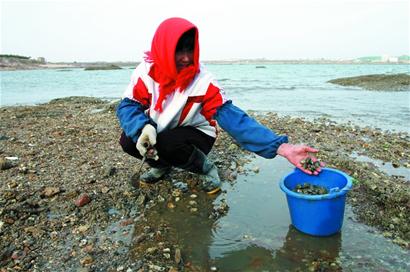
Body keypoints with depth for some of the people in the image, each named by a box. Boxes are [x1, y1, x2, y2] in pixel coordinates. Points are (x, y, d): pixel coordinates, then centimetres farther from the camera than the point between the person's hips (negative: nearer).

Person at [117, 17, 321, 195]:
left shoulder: (202, 81, -25)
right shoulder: (147, 71, -16)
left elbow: (232, 117, -33)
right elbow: (128, 106, -13)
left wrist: (282, 147, -44)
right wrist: (144, 128, -38)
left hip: (195, 136, -3)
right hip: (160, 132, 4)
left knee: (169, 144, -34)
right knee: (128, 141, -22)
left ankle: (206, 168, -2)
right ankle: (162, 164, 12)